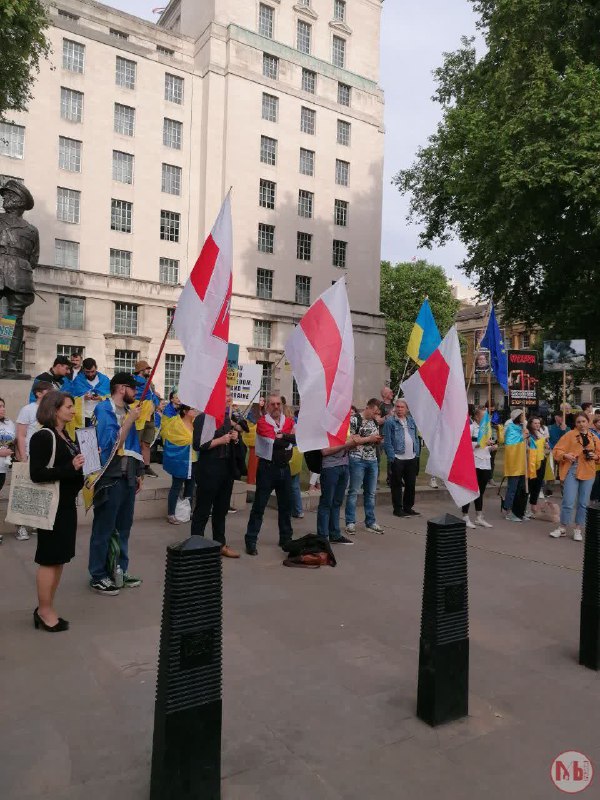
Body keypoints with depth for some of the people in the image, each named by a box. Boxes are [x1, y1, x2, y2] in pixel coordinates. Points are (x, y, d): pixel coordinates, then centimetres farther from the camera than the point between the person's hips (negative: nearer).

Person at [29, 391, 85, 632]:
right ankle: (44, 611, 15)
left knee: (59, 558, 14)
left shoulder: (65, 436, 12)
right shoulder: (43, 436, -15)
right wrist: (70, 468, -25)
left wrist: (81, 466, 7)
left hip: (67, 503, 9)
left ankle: (46, 608, 25)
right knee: (49, 558, 2)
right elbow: (36, 474, -21)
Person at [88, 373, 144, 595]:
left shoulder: (128, 410, 12)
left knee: (124, 528, 14)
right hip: (110, 478, -8)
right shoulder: (104, 410, -11)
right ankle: (98, 576, 12)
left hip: (127, 478, 8)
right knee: (104, 529, 2)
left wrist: (138, 473, 16)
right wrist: (130, 420, -18)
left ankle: (120, 571, 25)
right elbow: (112, 443, -20)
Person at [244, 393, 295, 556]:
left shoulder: (289, 421, 8)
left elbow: (297, 438, -10)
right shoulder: (262, 422, -7)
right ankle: (251, 541, 8)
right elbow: (275, 442, -19)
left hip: (284, 468, 5)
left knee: (285, 506, 15)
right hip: (267, 467, -5)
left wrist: (283, 436, -20)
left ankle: (286, 539, 29)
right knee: (259, 506, 0)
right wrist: (289, 438, -8)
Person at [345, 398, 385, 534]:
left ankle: (370, 522, 18)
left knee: (371, 493, 10)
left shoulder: (375, 422, 14)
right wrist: (369, 438, -15)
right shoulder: (354, 419, -8)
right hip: (358, 459, -6)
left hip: (373, 460, 7)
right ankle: (350, 522, 7)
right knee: (354, 492, 0)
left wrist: (379, 440, 0)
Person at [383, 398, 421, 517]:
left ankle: (408, 507, 25)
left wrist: (417, 453, 9)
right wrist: (391, 456, -14)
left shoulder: (411, 421, 13)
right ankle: (398, 509, 12)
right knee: (397, 484, 2)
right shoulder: (390, 421, -5)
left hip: (411, 458, 6)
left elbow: (416, 438, 17)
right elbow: (387, 441, -9)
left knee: (411, 483, 12)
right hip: (398, 458, -6)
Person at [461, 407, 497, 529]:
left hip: (486, 464, 8)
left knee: (481, 491, 14)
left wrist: (492, 448, 3)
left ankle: (479, 517, 22)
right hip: (474, 464, -8)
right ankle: (465, 517, 4)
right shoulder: (470, 427, -8)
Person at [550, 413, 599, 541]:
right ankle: (562, 528, 9)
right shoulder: (570, 435, 1)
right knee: (568, 502, -6)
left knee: (583, 503, 9)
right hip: (572, 471, -4)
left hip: (588, 473, 4)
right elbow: (557, 450, -3)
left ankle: (577, 529, 21)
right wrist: (565, 455, -22)